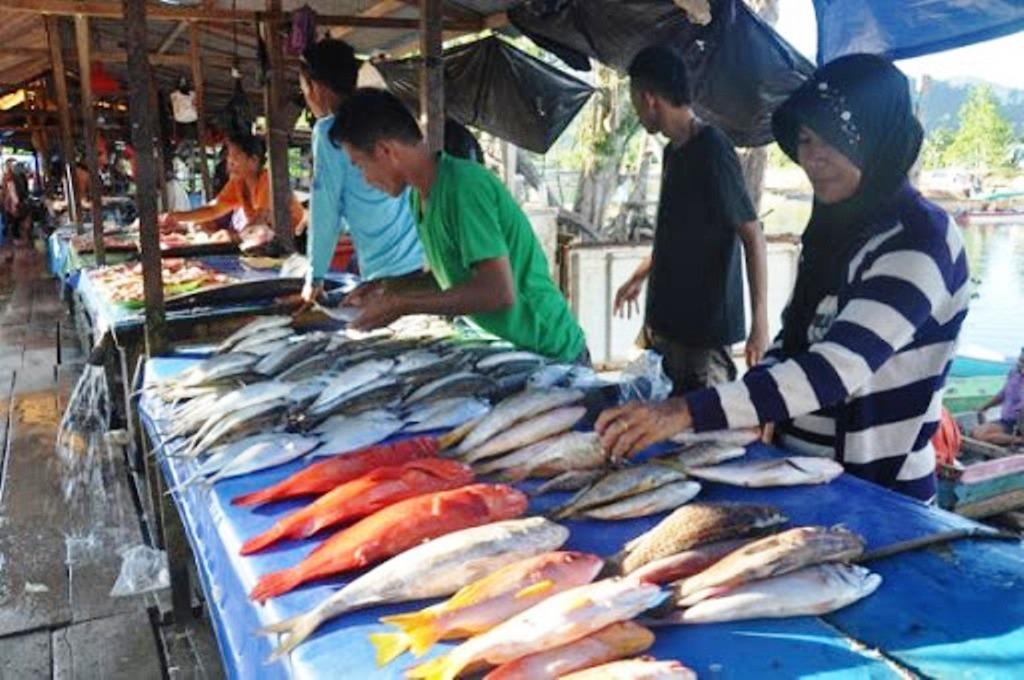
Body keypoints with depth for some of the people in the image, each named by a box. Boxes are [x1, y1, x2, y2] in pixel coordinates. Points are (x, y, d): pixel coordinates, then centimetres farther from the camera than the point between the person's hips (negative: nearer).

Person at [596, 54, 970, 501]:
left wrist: (688, 412, -36)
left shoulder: (919, 240, -17)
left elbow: (835, 370, -29)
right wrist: (743, 415, -6)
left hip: (879, 499, -6)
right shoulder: (833, 228, 7)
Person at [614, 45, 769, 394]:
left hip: (704, 326, -8)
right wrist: (639, 277, 32)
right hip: (664, 319, 8)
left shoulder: (712, 150, -16)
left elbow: (753, 236, -16)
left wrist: (760, 322, -19)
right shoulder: (674, 152, 10)